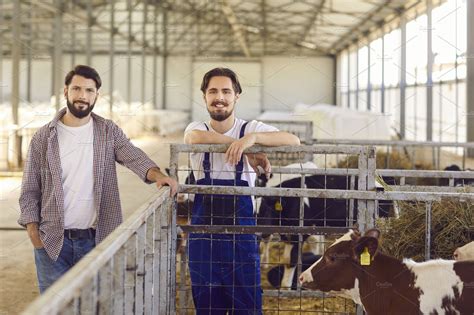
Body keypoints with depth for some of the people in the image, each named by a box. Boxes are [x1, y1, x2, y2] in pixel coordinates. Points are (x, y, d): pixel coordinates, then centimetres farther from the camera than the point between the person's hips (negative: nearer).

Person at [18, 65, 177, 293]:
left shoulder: (108, 132, 5)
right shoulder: (43, 138, 2)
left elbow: (135, 158, -10)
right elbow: (29, 192, 4)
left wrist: (158, 175, -31)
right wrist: (34, 236, -4)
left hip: (97, 240, 1)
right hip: (53, 241, -1)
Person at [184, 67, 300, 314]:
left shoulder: (251, 128, 0)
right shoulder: (197, 128, 4)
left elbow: (294, 142, -16)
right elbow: (196, 138, -22)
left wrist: (252, 138, -31)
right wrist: (246, 149, -25)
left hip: (241, 231, -1)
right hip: (204, 230, 1)